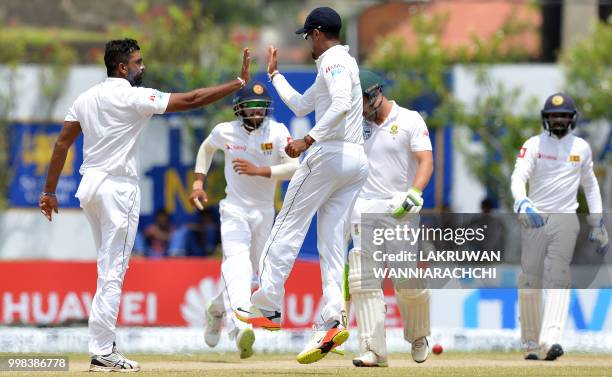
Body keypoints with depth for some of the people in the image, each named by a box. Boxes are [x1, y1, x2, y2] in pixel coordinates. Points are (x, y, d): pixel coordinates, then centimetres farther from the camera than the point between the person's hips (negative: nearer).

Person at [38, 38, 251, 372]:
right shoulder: (133, 97, -11)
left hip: (89, 187, 8)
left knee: (109, 268, 17)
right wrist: (239, 82, -10)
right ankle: (102, 353, -9)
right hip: (118, 188, -8)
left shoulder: (86, 99, 10)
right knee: (113, 272, -6)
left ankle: (104, 344, 16)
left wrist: (49, 191, 14)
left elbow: (62, 143, 10)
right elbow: (190, 100, -14)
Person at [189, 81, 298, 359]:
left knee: (250, 271, 13)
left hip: (265, 211, 2)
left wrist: (259, 170, -30)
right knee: (237, 261, -26)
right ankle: (240, 328, -45)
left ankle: (217, 309, 44)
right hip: (234, 208, -2)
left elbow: (294, 167, -20)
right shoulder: (225, 132, -5)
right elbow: (206, 148, 18)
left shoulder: (277, 132, -10)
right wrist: (198, 182, 9)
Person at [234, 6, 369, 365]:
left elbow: (341, 106, -25)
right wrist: (275, 74, 40)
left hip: (329, 155, -9)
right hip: (357, 163, 9)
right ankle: (331, 322, -11)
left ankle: (267, 306, -4)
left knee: (288, 229, -3)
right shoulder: (338, 66, 25)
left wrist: (307, 140, -27)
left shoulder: (334, 62, -6)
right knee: (333, 244, 2)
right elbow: (301, 105, 35)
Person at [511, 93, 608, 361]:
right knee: (529, 281, 1)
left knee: (558, 277, -16)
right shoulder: (534, 145, 0)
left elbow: (590, 185, 18)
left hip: (565, 220, 0)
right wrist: (522, 204, -34)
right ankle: (530, 343, 13)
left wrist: (598, 224, 13)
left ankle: (549, 341, -30)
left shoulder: (581, 147, 9)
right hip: (534, 218, 0)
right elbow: (518, 177, -13)